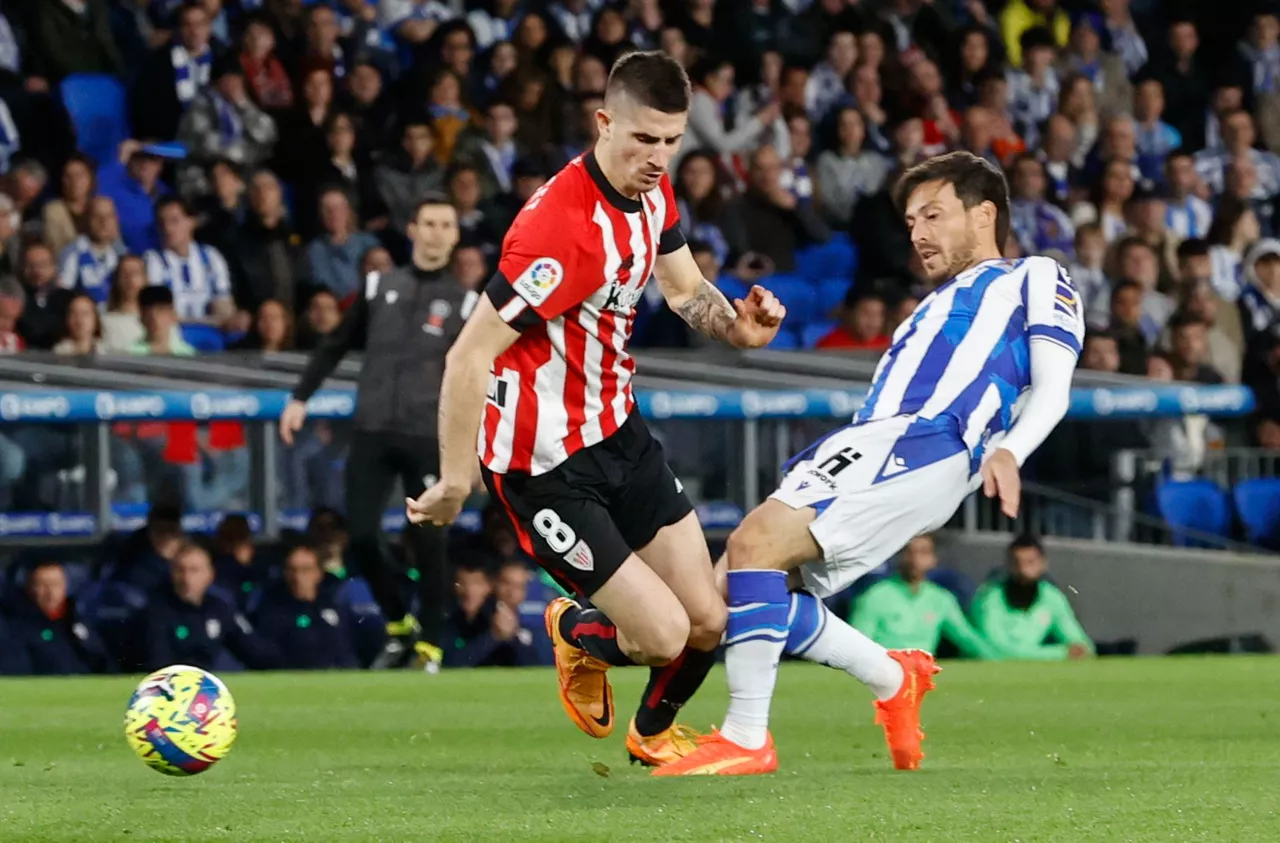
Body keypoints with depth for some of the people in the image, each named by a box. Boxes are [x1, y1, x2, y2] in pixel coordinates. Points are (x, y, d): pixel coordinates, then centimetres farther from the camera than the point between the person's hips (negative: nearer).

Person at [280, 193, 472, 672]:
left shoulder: (465, 304, 4)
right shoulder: (379, 287, 10)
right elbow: (337, 346, 16)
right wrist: (300, 397, 9)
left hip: (428, 439, -2)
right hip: (372, 434, 2)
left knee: (429, 543, -5)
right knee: (362, 536, -3)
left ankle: (429, 646, 8)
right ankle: (399, 626, 19)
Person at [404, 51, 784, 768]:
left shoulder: (652, 194, -2)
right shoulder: (562, 230, -30)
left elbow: (685, 288, 17)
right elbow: (468, 359, -27)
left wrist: (738, 326, -5)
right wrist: (456, 482, -23)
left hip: (618, 432, 8)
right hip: (545, 463, -8)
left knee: (709, 620, 5)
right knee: (663, 635, -10)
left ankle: (654, 732, 38)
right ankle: (577, 632, 27)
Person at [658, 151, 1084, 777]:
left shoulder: (1033, 279, 15)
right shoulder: (936, 307, 39)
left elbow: (1052, 387, 0)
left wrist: (1007, 451, -19)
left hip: (922, 445, -9)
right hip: (866, 441, 9)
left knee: (757, 540, -25)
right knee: (750, 586, -3)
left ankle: (746, 740, -21)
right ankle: (894, 680, 15)